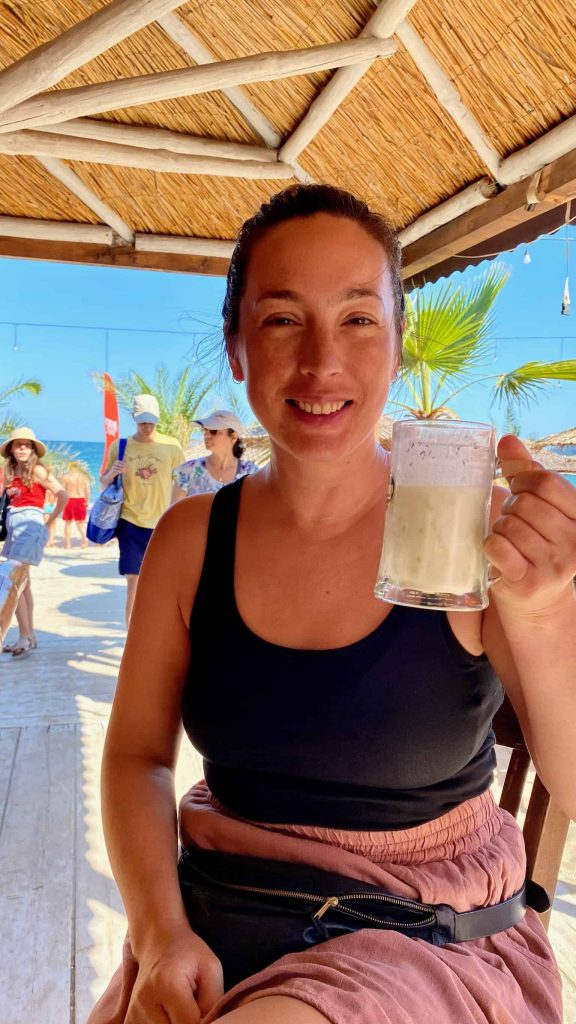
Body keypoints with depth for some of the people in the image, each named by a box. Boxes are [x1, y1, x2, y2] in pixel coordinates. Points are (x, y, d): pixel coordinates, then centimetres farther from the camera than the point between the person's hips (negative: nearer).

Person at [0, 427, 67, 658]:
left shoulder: (37, 470, -6)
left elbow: (63, 495, -12)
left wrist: (50, 522, -6)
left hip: (30, 524, -8)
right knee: (22, 583, 10)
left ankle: (25, 637, -9)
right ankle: (30, 637, 17)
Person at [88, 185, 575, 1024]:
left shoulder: (479, 529, -12)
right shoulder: (190, 539, -5)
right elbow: (138, 753, 1)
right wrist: (161, 935, -13)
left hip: (430, 941, -2)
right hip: (215, 928, 3)